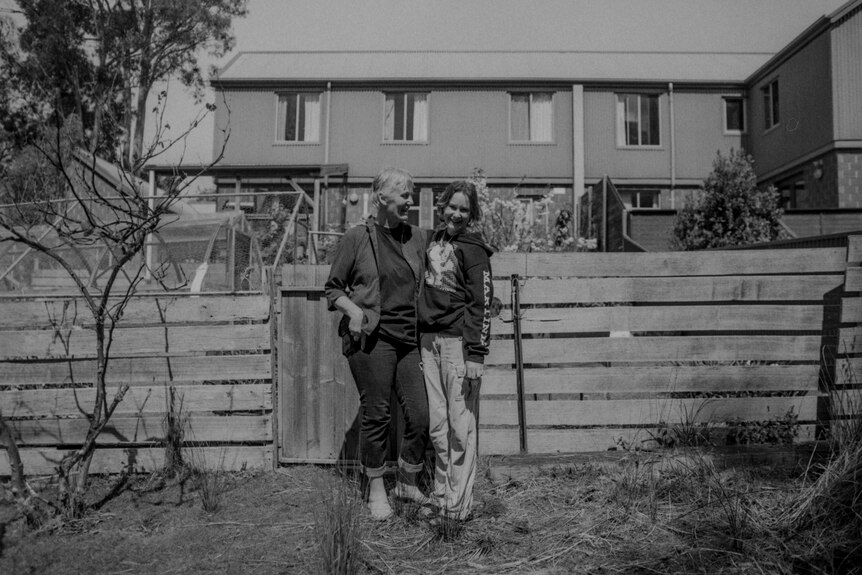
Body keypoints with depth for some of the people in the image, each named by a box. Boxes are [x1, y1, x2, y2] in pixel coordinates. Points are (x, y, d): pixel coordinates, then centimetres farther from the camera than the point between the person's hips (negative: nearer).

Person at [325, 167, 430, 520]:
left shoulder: (419, 238, 11)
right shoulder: (357, 238, 0)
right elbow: (333, 288, 4)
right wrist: (353, 309, -13)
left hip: (409, 337, 4)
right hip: (371, 336, -4)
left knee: (420, 414, 2)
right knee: (376, 414, 2)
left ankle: (407, 484, 26)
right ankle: (376, 490, 21)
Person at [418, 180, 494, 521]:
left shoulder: (473, 249, -6)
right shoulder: (434, 241, 15)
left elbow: (482, 303, -10)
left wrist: (476, 353, -16)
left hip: (458, 339, -6)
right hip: (429, 339, 7)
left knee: (460, 424, -2)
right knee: (437, 425, 11)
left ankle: (458, 504, 7)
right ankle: (440, 497, 22)